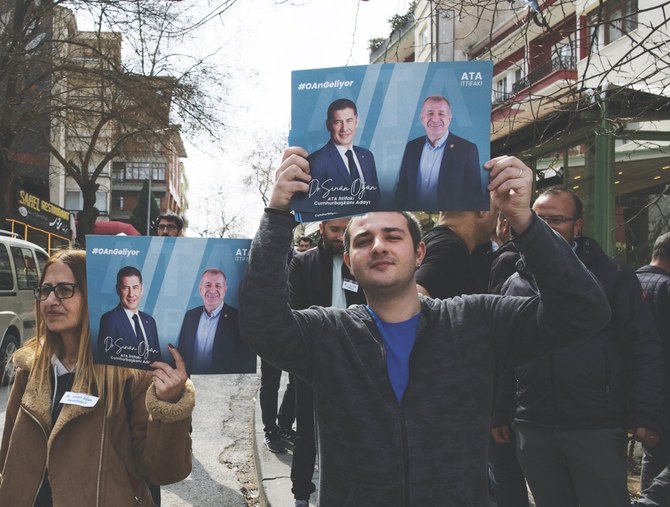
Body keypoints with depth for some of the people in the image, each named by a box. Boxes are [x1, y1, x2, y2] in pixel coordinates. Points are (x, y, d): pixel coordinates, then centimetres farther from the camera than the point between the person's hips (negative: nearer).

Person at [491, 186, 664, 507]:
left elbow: (644, 348, -3)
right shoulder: (515, 284, 9)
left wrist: (645, 416, -10)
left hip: (598, 429, -3)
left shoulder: (612, 275, -1)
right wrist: (499, 413, 9)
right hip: (533, 431, 4)